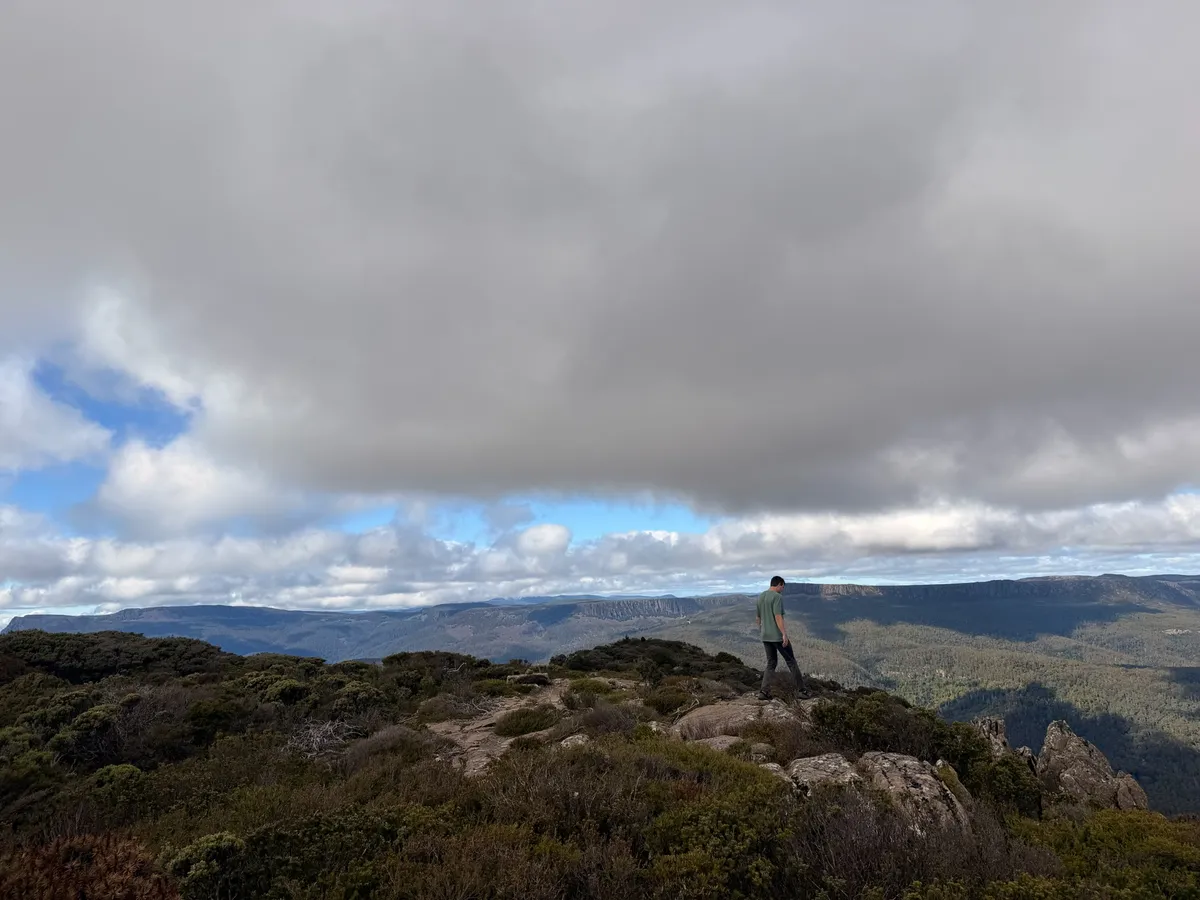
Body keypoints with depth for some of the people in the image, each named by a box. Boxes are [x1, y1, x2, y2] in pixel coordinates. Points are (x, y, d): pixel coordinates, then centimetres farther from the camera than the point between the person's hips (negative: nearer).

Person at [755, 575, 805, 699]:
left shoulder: (760, 597, 11)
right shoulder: (777, 597, -13)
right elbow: (778, 617, -21)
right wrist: (784, 634, -22)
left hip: (765, 636, 7)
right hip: (777, 635, -7)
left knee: (771, 662, 11)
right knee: (791, 660, 8)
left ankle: (764, 691, 0)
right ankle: (800, 688, 16)